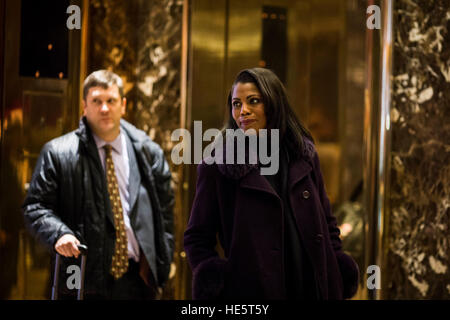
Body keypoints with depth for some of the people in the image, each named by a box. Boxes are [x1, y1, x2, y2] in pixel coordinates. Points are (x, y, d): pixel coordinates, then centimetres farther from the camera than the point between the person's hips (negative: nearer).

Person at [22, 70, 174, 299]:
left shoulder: (148, 152, 9)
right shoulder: (58, 153, 2)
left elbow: (164, 209, 12)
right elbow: (36, 206, 2)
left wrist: (162, 267, 5)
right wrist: (58, 233, -18)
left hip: (137, 280, 2)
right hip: (84, 281, -2)